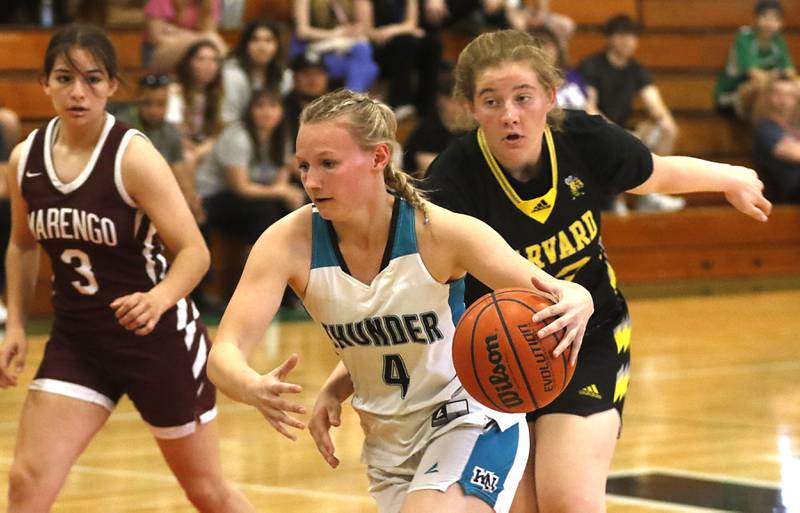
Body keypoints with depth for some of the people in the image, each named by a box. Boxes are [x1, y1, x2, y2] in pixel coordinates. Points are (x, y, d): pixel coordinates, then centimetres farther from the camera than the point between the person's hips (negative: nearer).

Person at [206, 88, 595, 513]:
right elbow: (224, 354, -21)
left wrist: (573, 306, -48)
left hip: (470, 420, -4)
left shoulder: (441, 232, -22)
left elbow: (567, 294, -23)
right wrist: (254, 389, -45)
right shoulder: (290, 243, -16)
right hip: (388, 441, 4)